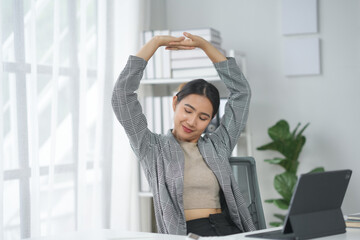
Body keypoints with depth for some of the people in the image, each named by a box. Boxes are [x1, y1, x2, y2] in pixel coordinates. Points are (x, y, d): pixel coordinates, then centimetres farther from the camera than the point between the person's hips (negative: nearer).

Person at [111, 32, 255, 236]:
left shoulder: (218, 146, 18)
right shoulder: (154, 148, 10)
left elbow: (241, 91, 19)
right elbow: (122, 95, 3)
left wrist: (205, 45, 17)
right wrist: (155, 42, 7)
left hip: (229, 230, 3)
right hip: (185, 234, -3)